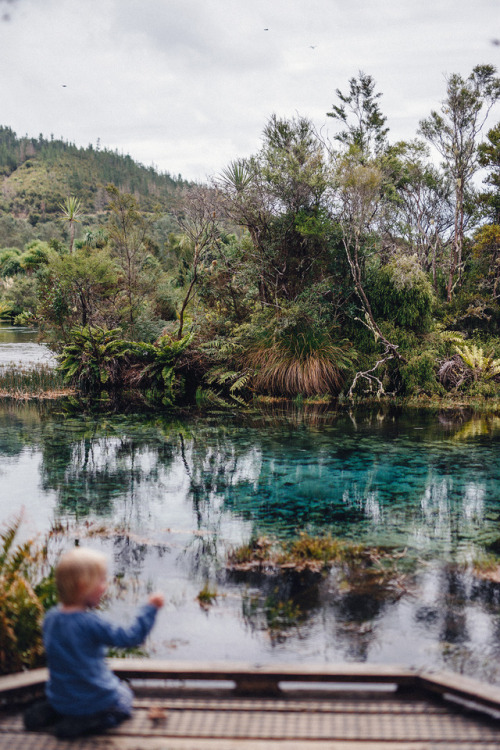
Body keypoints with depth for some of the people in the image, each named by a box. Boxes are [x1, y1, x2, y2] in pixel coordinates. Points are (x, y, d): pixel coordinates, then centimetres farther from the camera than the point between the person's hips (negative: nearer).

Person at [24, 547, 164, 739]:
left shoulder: (50, 617, -5)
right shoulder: (90, 623, -26)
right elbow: (130, 637, -23)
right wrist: (150, 608, -13)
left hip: (58, 698, 7)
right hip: (95, 699, -6)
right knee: (124, 697, 21)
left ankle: (50, 713, 11)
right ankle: (84, 723, -4)